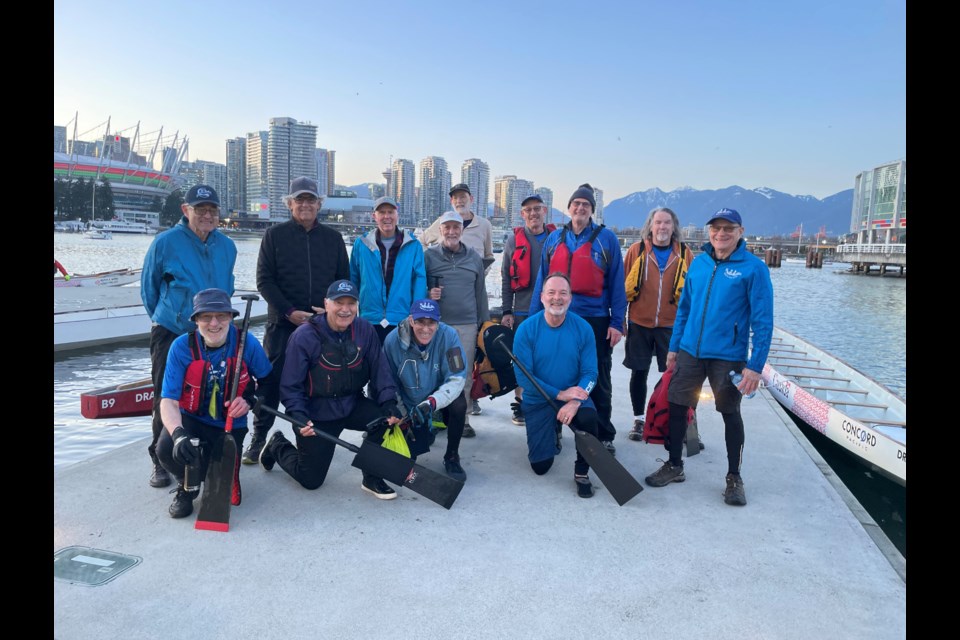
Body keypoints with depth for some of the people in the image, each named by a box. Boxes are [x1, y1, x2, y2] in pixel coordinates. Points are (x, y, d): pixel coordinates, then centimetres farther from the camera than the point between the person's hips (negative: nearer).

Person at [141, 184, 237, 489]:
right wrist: (163, 318, 13)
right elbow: (148, 287, 4)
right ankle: (162, 461, 17)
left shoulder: (227, 246, 4)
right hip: (170, 336, -3)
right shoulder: (165, 242, -8)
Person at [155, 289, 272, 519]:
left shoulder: (247, 343, -16)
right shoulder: (182, 346, -17)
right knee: (167, 449, -30)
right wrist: (178, 435, -39)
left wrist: (249, 400, -18)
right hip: (191, 417, 0)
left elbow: (268, 381, 1)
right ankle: (187, 485, 7)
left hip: (230, 423, 0)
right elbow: (168, 401, -21)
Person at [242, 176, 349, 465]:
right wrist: (290, 312, -11)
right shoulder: (275, 235, 4)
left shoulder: (332, 238, 10)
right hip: (283, 323, -2)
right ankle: (259, 437, 15)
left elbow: (344, 279, 11)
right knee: (272, 379, 1)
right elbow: (264, 280, -1)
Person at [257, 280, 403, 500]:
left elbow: (379, 371, -6)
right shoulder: (304, 336, -18)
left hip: (352, 405, 3)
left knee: (387, 417, -25)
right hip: (317, 413, -3)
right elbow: (290, 385, -15)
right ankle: (278, 446, 38)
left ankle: (372, 479, -2)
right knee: (311, 480, 6)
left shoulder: (365, 330, -8)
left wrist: (388, 403, -20)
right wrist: (299, 417, -28)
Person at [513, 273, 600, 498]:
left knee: (589, 418, -34)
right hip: (538, 401, 0)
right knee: (540, 466, 1)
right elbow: (523, 377, -17)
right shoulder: (526, 329, -15)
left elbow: (590, 372, -11)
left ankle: (581, 472, -6)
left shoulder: (583, 328, -11)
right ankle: (553, 433, 36)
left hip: (574, 395, 0)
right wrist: (559, 394, -25)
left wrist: (575, 401, -29)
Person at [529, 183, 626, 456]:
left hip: (596, 320, -3)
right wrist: (534, 318, 4)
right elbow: (542, 280, 9)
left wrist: (617, 322, -8)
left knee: (598, 382, 8)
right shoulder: (554, 239, 8)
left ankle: (604, 436, 20)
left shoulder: (607, 239, -1)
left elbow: (616, 283, -3)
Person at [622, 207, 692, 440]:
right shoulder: (637, 250, -1)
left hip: (671, 325, 1)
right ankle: (638, 420, 22)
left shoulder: (683, 254, 2)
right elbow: (624, 285, 1)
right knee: (639, 373, 8)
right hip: (639, 323, 0)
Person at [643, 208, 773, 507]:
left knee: (731, 414, 10)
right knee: (677, 406, 9)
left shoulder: (753, 267, -9)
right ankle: (674, 466, 28)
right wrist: (673, 347, 10)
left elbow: (763, 320, -11)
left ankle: (734, 478, 27)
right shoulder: (698, 262, 6)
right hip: (690, 351, 4)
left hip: (728, 356, -4)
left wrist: (756, 365, -14)